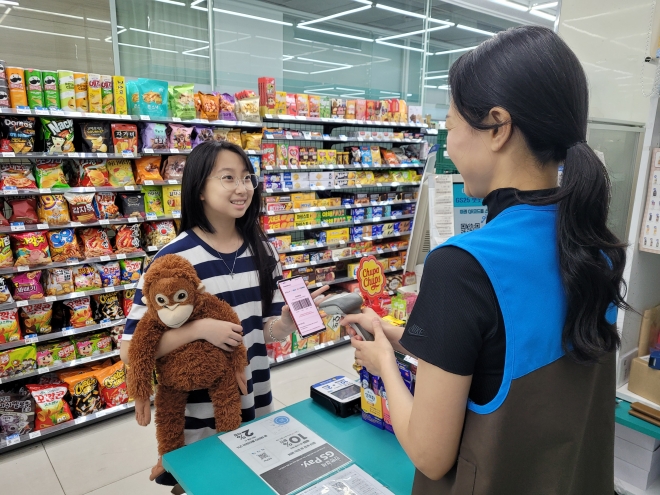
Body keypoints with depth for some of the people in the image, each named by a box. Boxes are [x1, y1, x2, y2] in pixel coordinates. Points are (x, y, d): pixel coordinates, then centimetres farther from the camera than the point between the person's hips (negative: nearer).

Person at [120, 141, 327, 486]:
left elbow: (270, 331, 1)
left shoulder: (262, 250, -3)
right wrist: (201, 328, -28)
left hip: (255, 405, 5)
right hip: (198, 418, -4)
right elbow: (130, 349, -17)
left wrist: (290, 318, -20)